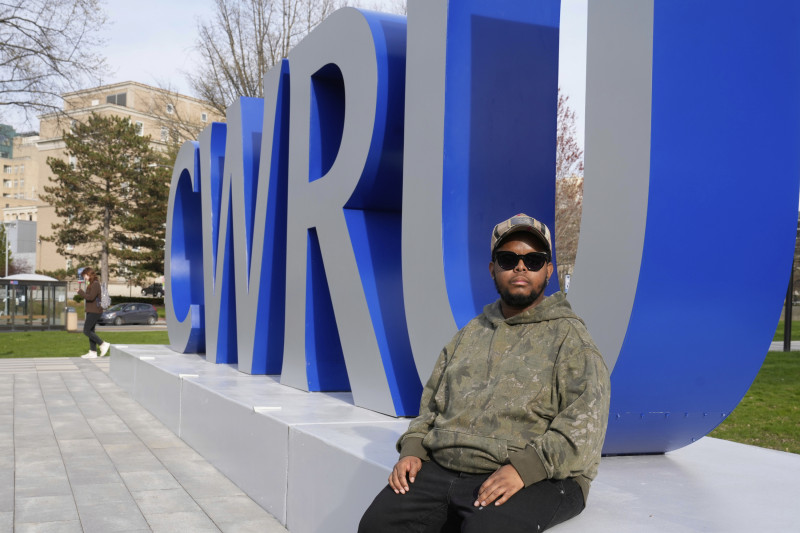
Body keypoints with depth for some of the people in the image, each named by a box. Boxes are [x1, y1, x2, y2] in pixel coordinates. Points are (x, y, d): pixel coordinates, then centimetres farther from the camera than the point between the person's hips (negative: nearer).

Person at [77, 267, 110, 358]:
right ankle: (93, 352, 13)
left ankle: (103, 344, -7)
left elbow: (91, 297, -25)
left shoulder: (95, 284, -14)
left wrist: (80, 292, -11)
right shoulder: (91, 284, 17)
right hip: (91, 311, 10)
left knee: (86, 331, -11)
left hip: (94, 312, -10)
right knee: (90, 331, 10)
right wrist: (87, 316, 22)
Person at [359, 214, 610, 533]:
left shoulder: (568, 337, 4)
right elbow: (431, 402, 25)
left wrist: (523, 468, -21)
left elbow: (585, 422, -9)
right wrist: (412, 449, 6)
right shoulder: (470, 335, 23)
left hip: (534, 479, -5)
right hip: (441, 468, 5)